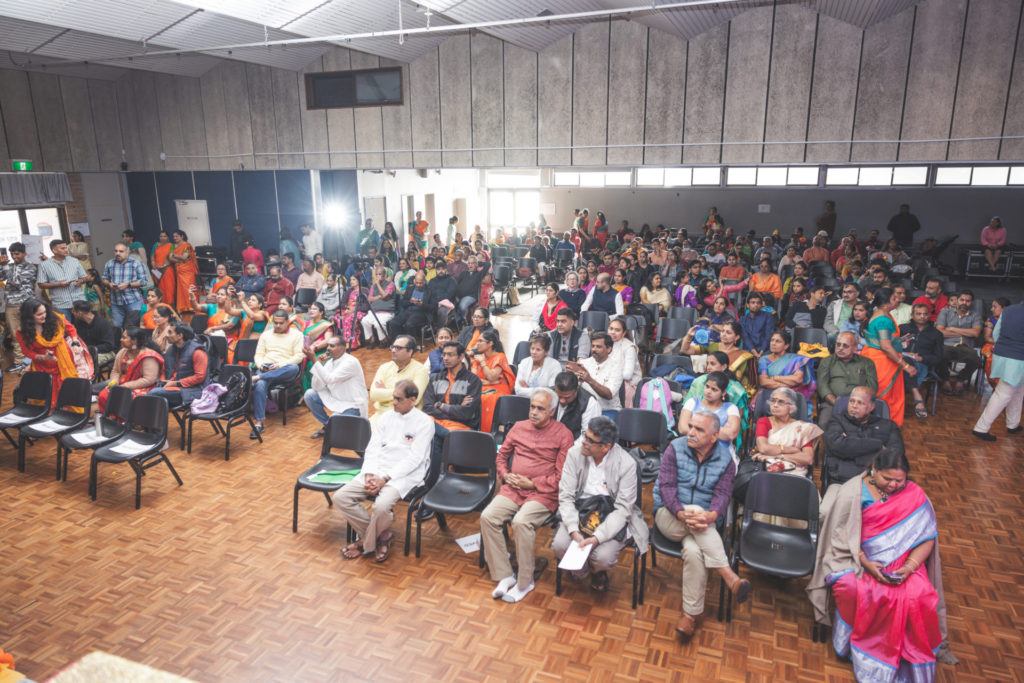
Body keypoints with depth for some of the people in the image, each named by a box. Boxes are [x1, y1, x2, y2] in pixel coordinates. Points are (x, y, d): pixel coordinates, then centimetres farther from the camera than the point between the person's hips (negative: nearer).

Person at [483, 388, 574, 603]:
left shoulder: (563, 434, -2)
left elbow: (562, 475, -6)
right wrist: (505, 475, 5)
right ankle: (504, 575, -7)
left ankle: (524, 582, -11)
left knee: (521, 522, -31)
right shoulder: (519, 427, 13)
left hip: (543, 494, -5)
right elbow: (502, 454, 24)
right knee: (488, 516, -20)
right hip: (512, 489, 5)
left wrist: (532, 484, -11)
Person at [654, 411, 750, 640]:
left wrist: (712, 515, -33)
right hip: (668, 515, 0)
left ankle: (692, 612, -18)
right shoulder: (675, 448, -2)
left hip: (703, 523, 1)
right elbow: (666, 486, -11)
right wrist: (682, 513, -29)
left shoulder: (725, 459, 3)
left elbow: (722, 493, -9)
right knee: (696, 509, -35)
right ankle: (729, 576, -34)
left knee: (693, 550, -33)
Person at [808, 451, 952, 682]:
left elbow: (927, 537, 0)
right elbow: (841, 535, -6)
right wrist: (865, 563, -20)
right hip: (855, 557, -2)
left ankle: (910, 660, -6)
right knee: (854, 591, -33)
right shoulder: (851, 493, -5)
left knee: (917, 597, -28)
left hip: (899, 561, 2)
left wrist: (910, 566, -16)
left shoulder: (914, 495, 2)